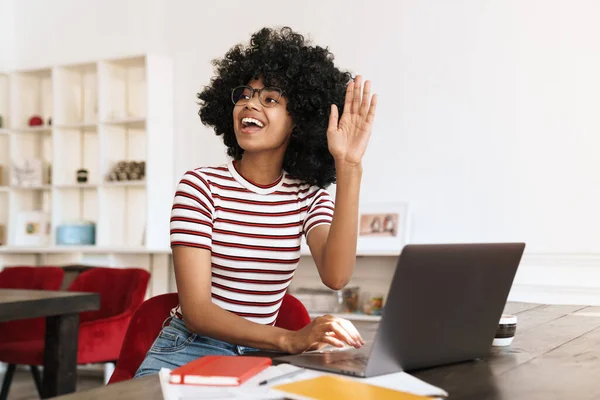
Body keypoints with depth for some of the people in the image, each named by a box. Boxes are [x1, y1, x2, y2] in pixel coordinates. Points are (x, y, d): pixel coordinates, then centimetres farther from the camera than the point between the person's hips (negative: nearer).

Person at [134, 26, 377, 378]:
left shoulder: (309, 195, 0)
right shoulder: (201, 185, -10)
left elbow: (336, 276, -22)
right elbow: (196, 311, -18)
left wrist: (348, 168, -26)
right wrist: (290, 340, -33)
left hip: (260, 353, 3)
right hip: (191, 348, -3)